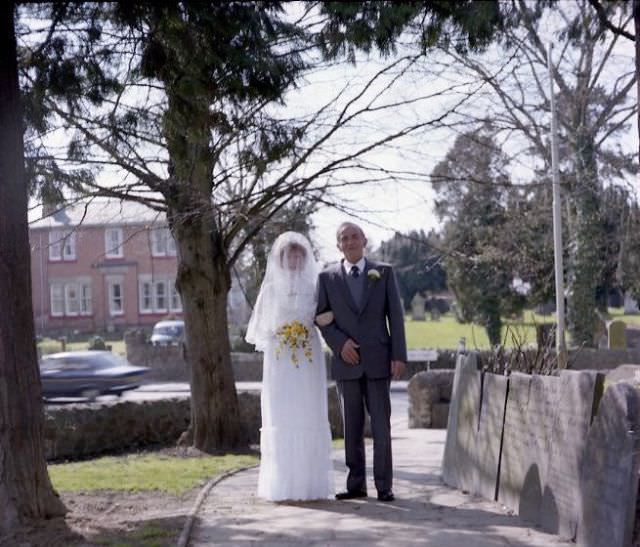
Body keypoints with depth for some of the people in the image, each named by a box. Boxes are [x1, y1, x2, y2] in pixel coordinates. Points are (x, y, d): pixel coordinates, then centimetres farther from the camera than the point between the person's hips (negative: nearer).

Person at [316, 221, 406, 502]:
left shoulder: (384, 272, 4)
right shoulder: (328, 277, 6)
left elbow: (395, 315, 2)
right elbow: (322, 318, 7)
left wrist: (399, 355, -5)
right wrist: (340, 343, -10)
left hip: (378, 362, -1)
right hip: (346, 362, 1)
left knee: (381, 425, 0)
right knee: (352, 427, 6)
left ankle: (384, 486, 5)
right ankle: (356, 484, 12)